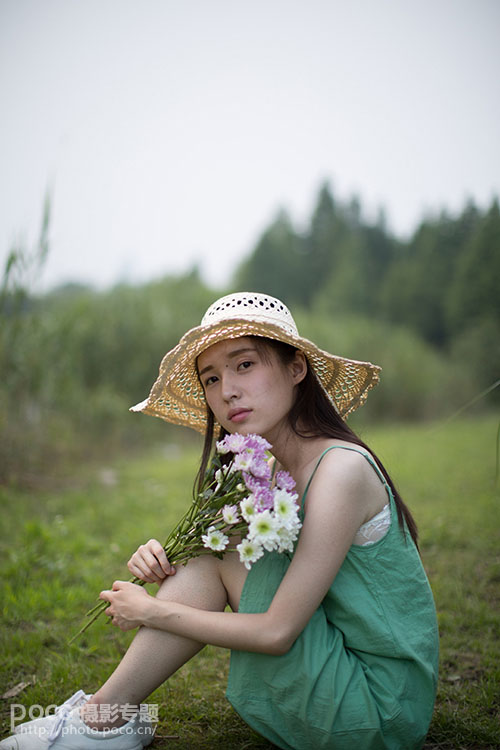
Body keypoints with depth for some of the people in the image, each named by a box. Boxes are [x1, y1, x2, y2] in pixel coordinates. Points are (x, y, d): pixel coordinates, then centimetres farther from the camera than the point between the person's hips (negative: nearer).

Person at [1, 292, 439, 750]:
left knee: (223, 550, -12)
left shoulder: (341, 467, -23)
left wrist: (152, 611, -12)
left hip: (379, 712, -8)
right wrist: (164, 559, -9)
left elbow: (277, 631, -22)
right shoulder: (275, 471, 4)